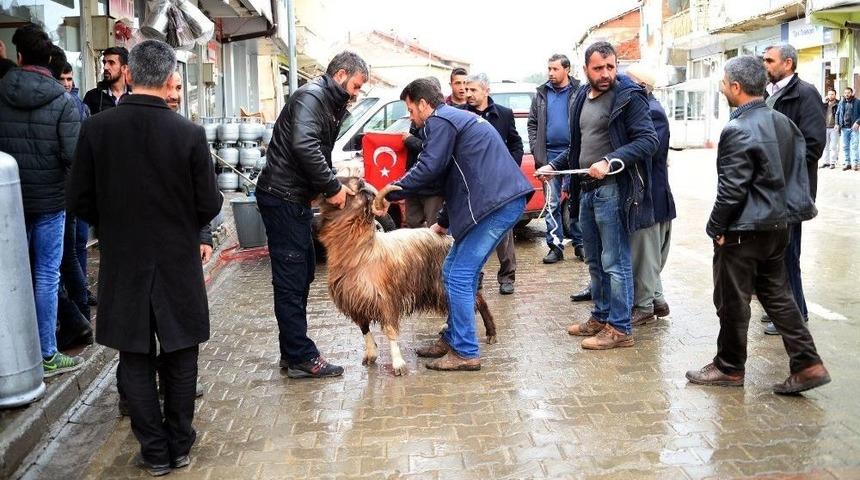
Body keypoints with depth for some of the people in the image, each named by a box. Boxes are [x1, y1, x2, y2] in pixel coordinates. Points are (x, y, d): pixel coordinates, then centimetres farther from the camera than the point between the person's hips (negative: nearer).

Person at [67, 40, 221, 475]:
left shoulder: (96, 128, -8)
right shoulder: (190, 133, -13)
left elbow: (79, 201, -3)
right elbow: (209, 205, -8)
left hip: (122, 262, 1)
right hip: (178, 262, -1)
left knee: (136, 361, 12)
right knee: (179, 357, 14)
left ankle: (155, 452, 20)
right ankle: (179, 446, 25)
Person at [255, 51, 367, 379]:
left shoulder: (330, 105, 18)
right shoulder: (310, 96, -13)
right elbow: (303, 146, -28)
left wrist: (335, 185, 5)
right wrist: (332, 188, -21)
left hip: (296, 198, 11)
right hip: (281, 196, -11)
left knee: (303, 271, 14)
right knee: (291, 277, -5)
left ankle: (292, 351, 23)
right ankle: (301, 358, 2)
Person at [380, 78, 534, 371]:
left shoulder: (439, 121, -4)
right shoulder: (457, 118, 28)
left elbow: (428, 169, -15)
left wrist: (389, 194, -3)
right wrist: (443, 222, 35)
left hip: (495, 204, -10)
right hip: (506, 200, 10)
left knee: (459, 276, -5)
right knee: (456, 272, 15)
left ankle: (466, 353, 0)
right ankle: (452, 339, 24)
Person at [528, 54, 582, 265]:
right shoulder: (541, 94, 10)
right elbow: (532, 123, 12)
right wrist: (536, 151, 1)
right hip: (550, 155, 3)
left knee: (577, 200, 4)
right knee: (552, 204, 4)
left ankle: (579, 243, 14)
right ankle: (555, 246, 9)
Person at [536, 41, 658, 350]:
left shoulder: (629, 96, -8)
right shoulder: (582, 98, 15)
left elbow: (647, 140, -16)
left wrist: (610, 161, -26)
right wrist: (553, 166, 14)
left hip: (614, 189, -8)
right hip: (587, 188, 8)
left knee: (615, 263, -4)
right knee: (594, 262, 16)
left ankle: (619, 329, 5)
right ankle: (601, 318, 29)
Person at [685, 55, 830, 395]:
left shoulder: (738, 130, -19)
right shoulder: (783, 123, 7)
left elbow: (732, 189, -21)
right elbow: (798, 170, 12)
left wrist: (716, 227, -11)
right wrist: (789, 211, 18)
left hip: (744, 230, -8)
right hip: (779, 225, 9)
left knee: (732, 301, 5)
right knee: (777, 294, 17)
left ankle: (729, 369, 19)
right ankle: (807, 364, 15)